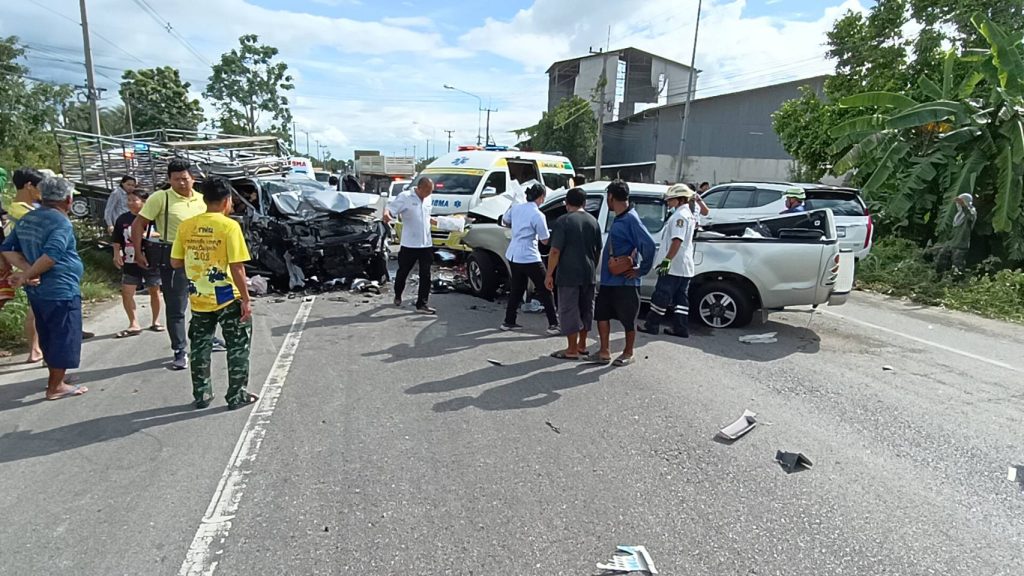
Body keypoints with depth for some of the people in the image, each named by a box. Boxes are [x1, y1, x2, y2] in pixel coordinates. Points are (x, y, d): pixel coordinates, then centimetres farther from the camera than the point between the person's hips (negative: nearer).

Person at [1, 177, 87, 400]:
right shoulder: (61, 222, -16)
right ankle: (55, 387, 9)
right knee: (64, 338, 2)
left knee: (48, 337, 20)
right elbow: (50, 256, -28)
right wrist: (25, 276, -16)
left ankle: (56, 379, 32)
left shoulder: (26, 219, 10)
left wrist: (28, 270, -5)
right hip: (60, 291, -9)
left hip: (37, 290, 9)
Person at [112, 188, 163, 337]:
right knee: (126, 292, -3)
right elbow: (117, 241, 10)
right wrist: (117, 254, -4)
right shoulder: (122, 219, 3)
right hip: (130, 263, 3)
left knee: (154, 291, 9)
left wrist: (150, 235, -21)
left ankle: (155, 322, 24)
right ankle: (134, 325, 6)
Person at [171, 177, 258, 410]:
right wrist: (246, 299, -10)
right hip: (228, 299, -5)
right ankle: (237, 396, 15)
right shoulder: (229, 226, -15)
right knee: (238, 348, 9)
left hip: (199, 300, 5)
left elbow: (175, 263, 5)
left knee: (200, 348, 17)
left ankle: (202, 395, 26)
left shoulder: (186, 226, 0)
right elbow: (236, 268, -17)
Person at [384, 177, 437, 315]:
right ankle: (398, 296, 38)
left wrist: (435, 221, 17)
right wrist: (386, 215, -36)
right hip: (409, 244, -5)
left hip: (426, 244, 5)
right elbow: (390, 209, -16)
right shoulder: (405, 197, -9)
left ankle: (422, 304, 4)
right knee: (403, 272, 13)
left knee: (425, 275, -1)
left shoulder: (427, 199, 11)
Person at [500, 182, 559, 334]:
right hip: (529, 258, -7)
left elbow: (504, 222, 22)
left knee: (516, 289, 19)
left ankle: (509, 322, 25)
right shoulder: (538, 215, -16)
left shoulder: (515, 208, 4)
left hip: (512, 255, 7)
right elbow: (545, 240, -9)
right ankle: (553, 324, 2)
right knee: (545, 290, 2)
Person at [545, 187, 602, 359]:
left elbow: (555, 251, -15)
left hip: (569, 274, -6)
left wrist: (549, 274, -10)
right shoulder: (593, 221, 9)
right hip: (588, 274, 6)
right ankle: (582, 345, 26)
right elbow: (598, 250, 14)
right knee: (586, 308, 15)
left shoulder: (563, 221, -10)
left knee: (569, 310, 0)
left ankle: (572, 350, 4)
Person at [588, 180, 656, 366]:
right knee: (601, 314, 13)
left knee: (628, 319, 7)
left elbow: (649, 244, -25)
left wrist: (642, 270, -18)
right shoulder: (618, 219, 11)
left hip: (625, 281, -9)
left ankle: (628, 354, 22)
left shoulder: (631, 219, -18)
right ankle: (605, 353, 23)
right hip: (608, 279, 9)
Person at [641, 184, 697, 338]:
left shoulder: (680, 215, -15)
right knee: (681, 299, 11)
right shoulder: (689, 214, 16)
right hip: (685, 267, 10)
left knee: (661, 296, -1)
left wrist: (667, 260, -28)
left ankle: (652, 325, 7)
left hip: (673, 266, -10)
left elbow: (677, 240, -24)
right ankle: (680, 328, 14)